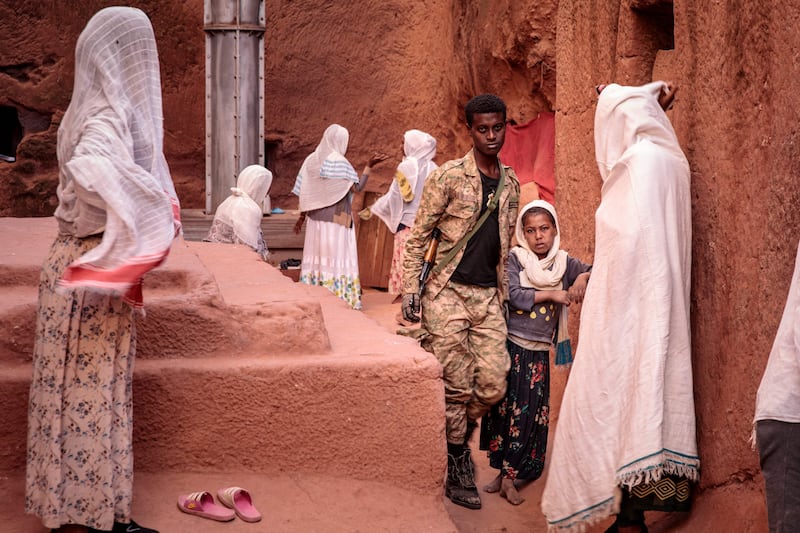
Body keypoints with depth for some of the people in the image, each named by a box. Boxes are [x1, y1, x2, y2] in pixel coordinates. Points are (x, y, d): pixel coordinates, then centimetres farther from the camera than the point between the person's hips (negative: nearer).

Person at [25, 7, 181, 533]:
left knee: (87, 389, 14)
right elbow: (91, 168, -38)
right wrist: (157, 215, -26)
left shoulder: (95, 109, 10)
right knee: (91, 391, -1)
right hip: (93, 268, -9)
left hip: (84, 260, 9)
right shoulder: (106, 117, -18)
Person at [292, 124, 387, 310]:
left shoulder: (312, 159, 6)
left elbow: (305, 192, 9)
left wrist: (302, 216, 16)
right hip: (336, 218, -6)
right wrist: (369, 166, -12)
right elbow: (357, 187, -16)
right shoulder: (338, 162, -13)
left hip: (316, 218, 6)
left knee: (316, 255, 11)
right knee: (336, 257, -1)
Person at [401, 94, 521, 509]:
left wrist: (504, 289, 18)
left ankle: (456, 440, 27)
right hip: (448, 293, -5)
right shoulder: (448, 177, -6)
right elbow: (418, 236, -4)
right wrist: (410, 291, -10)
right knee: (456, 387, -2)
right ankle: (455, 470, 13)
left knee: (493, 385, 1)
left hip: (488, 296, 5)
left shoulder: (511, 183, 11)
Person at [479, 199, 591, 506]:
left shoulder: (564, 262, 6)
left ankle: (509, 475, 12)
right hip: (511, 345, -3)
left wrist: (583, 277, -19)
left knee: (531, 412, 2)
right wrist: (552, 295, -12)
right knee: (505, 408, 3)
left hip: (539, 352, 3)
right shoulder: (514, 258, -3)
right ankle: (504, 473, 15)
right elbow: (514, 296, -15)